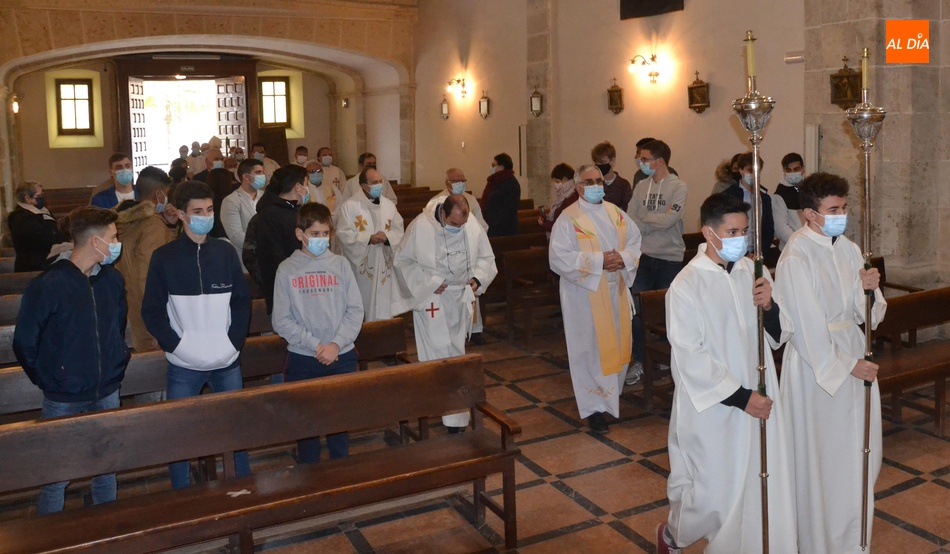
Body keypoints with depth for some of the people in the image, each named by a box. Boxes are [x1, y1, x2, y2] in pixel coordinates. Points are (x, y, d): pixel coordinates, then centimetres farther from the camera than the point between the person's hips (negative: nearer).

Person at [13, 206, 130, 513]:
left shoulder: (113, 280, 1)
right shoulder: (47, 286, -15)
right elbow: (24, 344, -7)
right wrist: (48, 382, -3)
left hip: (107, 394, 5)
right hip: (63, 400, -5)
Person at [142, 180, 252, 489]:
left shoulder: (225, 252, 3)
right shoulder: (164, 258, -4)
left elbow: (242, 300, 7)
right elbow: (152, 311, -3)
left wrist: (235, 340, -4)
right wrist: (176, 345, -12)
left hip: (227, 362, 2)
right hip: (183, 365, -2)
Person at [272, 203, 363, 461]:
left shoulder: (340, 264, 2)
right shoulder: (287, 270, -2)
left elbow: (355, 310, -1)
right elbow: (281, 320, -5)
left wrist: (337, 344, -12)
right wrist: (315, 345, -12)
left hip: (342, 357, 1)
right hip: (302, 360, -1)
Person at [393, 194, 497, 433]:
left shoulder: (473, 226, -5)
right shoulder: (420, 226, -15)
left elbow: (486, 257, 10)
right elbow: (402, 260, -8)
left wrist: (477, 278, -8)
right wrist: (428, 283, -15)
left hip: (462, 298, 4)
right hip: (432, 301, -4)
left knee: (456, 352, 13)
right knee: (439, 355, -4)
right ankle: (454, 416, 4)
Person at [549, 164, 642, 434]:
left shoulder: (616, 213, 8)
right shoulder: (568, 219, -10)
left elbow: (635, 242, 9)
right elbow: (558, 258, -18)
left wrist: (624, 258, -13)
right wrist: (598, 261, -22)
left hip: (616, 291, 6)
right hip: (586, 295, -5)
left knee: (618, 345, 14)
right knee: (591, 349, 1)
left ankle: (613, 395, 34)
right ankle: (595, 407, 11)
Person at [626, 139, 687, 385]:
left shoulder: (678, 187, -8)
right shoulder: (641, 186, 5)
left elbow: (668, 220, -18)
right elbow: (630, 220, 1)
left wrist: (642, 220, -5)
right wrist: (654, 225, -14)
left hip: (669, 257, -3)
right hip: (643, 255, 4)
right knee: (637, 309, -1)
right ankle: (640, 361, 10)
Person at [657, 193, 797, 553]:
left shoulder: (752, 271, 0)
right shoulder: (687, 285, -15)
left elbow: (779, 335, 3)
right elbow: (690, 358, -16)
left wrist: (769, 306, -18)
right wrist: (740, 396, -16)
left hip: (759, 399, 5)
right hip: (713, 408, -5)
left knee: (765, 489, 11)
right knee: (713, 492, 10)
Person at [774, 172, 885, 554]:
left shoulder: (848, 250, 4)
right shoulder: (796, 258, -18)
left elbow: (865, 314, 7)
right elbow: (808, 326, -18)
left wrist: (870, 290, -13)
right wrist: (845, 364, -15)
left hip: (854, 356, 7)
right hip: (816, 362, -7)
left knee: (854, 454, 18)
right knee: (818, 455, 6)